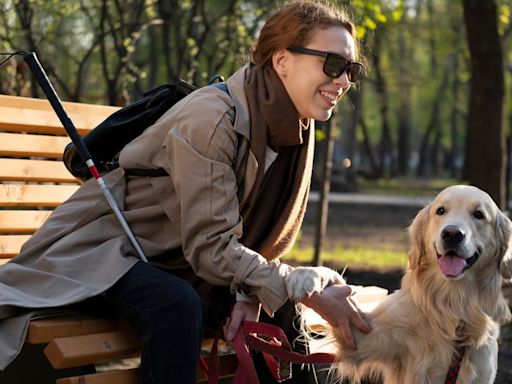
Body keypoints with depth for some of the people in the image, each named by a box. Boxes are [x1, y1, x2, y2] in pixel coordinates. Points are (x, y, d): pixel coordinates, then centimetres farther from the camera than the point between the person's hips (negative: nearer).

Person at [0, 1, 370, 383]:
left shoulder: (294, 130, -2)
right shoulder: (210, 119, -26)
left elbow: (266, 238, 5)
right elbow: (212, 246, -29)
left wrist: (249, 295, -14)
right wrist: (313, 296, -30)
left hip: (173, 264, 8)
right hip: (100, 251, -8)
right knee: (177, 306, -34)